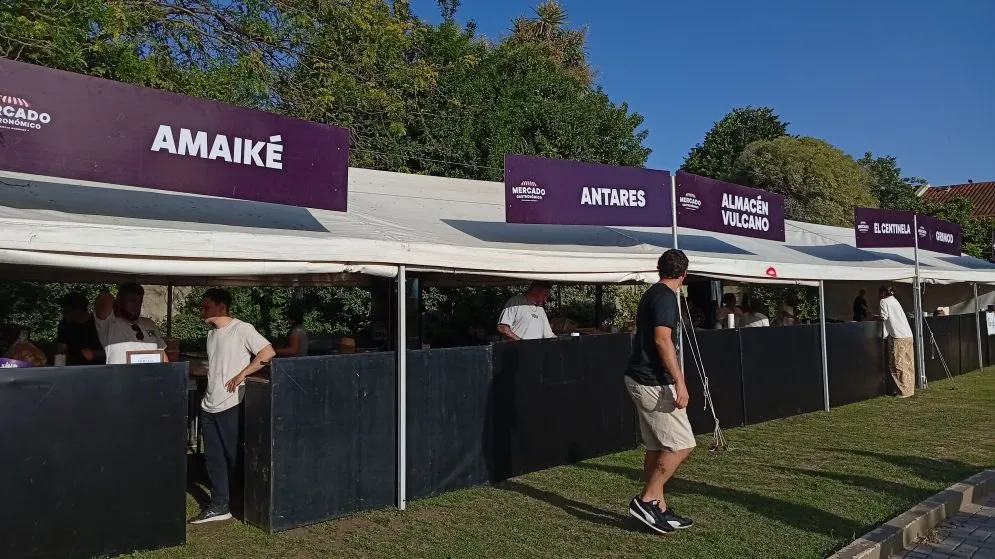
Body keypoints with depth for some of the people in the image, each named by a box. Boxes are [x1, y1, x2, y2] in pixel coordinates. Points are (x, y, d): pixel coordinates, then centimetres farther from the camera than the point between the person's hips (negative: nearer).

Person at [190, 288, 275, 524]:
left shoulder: (242, 329, -12)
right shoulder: (212, 333, 13)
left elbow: (268, 353, -19)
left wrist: (241, 375, -18)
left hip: (231, 405, -7)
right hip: (209, 406, 8)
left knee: (233, 457, 2)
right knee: (213, 457, 10)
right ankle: (219, 506, 18)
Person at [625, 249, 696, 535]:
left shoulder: (652, 294, 16)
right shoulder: (665, 296, -14)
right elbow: (662, 340, -23)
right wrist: (680, 381, -24)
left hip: (642, 379, 10)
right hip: (653, 382, -10)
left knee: (657, 447, 13)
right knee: (682, 444, -5)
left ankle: (659, 510, 20)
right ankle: (646, 500, -1)